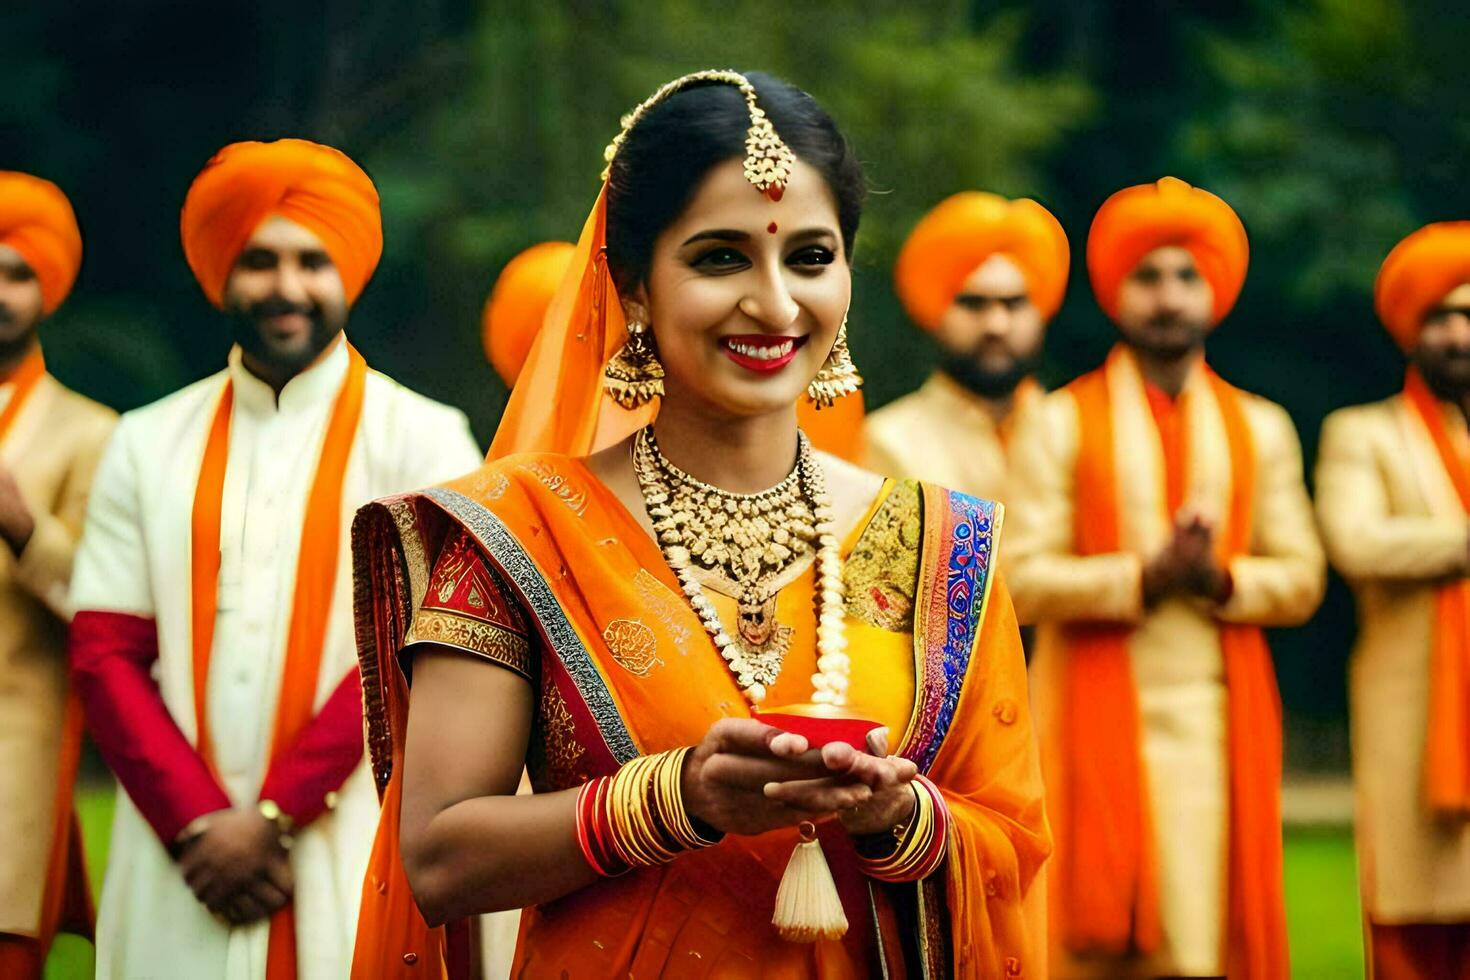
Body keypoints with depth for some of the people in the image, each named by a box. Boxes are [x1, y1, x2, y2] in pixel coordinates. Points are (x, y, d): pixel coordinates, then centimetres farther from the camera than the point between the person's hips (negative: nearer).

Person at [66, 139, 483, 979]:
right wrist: (198, 824, -8)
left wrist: (273, 815, -12)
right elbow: (106, 653, 5)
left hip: (349, 856, -2)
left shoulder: (421, 440, 1)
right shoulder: (149, 445, 11)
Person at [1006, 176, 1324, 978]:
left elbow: (1302, 579, 9)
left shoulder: (1260, 429, 15)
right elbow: (1022, 579, -5)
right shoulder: (1061, 425, 5)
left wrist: (1220, 579, -10)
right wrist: (1144, 577, -16)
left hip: (1220, 723, 3)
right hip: (1100, 721, -2)